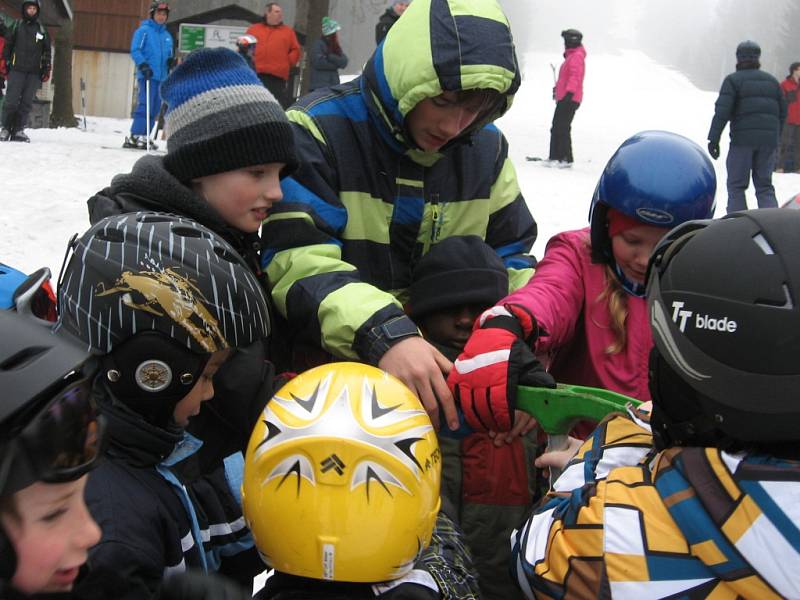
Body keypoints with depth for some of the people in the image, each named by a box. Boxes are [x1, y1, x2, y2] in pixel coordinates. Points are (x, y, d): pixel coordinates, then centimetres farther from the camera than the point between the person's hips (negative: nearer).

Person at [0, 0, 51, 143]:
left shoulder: (42, 29, 14)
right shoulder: (16, 25, 8)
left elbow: (47, 51, 17)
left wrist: (46, 70, 9)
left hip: (34, 72, 2)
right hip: (17, 69, -2)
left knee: (27, 102, -1)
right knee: (11, 99, -7)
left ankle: (18, 130, 4)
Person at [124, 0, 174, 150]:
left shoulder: (167, 36, 19)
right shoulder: (143, 30, -1)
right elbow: (135, 51, -7)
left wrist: (171, 61, 3)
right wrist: (143, 65, -23)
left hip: (162, 77, 7)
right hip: (147, 76, -7)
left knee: (155, 109, 6)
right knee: (145, 105, -17)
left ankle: (144, 138, 11)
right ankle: (135, 136, -17)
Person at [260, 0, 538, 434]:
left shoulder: (485, 147, 6)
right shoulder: (318, 130, -12)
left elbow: (510, 256, 12)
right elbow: (298, 260, -23)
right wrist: (384, 334, -38)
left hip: (440, 365, 5)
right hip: (328, 360, -4)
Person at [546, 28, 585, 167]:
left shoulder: (576, 56, -12)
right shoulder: (571, 56, 21)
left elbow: (575, 77, -23)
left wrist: (569, 93, -30)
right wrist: (557, 88, 38)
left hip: (569, 99, -11)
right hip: (564, 98, 11)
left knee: (561, 128, -12)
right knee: (557, 128, 13)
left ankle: (566, 158, -12)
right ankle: (555, 157, 17)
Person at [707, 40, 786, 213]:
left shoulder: (733, 80, 0)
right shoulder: (771, 81, 15)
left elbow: (722, 111, -11)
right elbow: (782, 112, 16)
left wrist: (713, 139, -12)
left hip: (743, 140, -4)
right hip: (769, 140, 4)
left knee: (736, 186, 5)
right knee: (765, 186, 11)